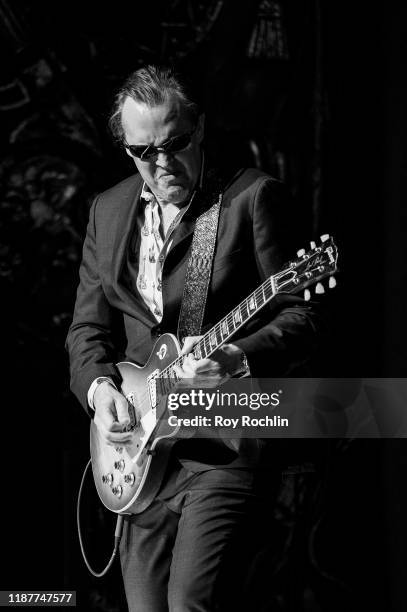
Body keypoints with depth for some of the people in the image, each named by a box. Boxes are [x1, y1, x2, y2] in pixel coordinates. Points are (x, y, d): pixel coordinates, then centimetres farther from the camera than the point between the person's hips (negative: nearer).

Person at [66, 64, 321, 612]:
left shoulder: (253, 197, -3)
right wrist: (99, 387, -5)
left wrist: (236, 361, -25)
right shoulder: (108, 211, 13)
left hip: (228, 442, -6)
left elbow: (300, 319, -7)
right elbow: (88, 326, 15)